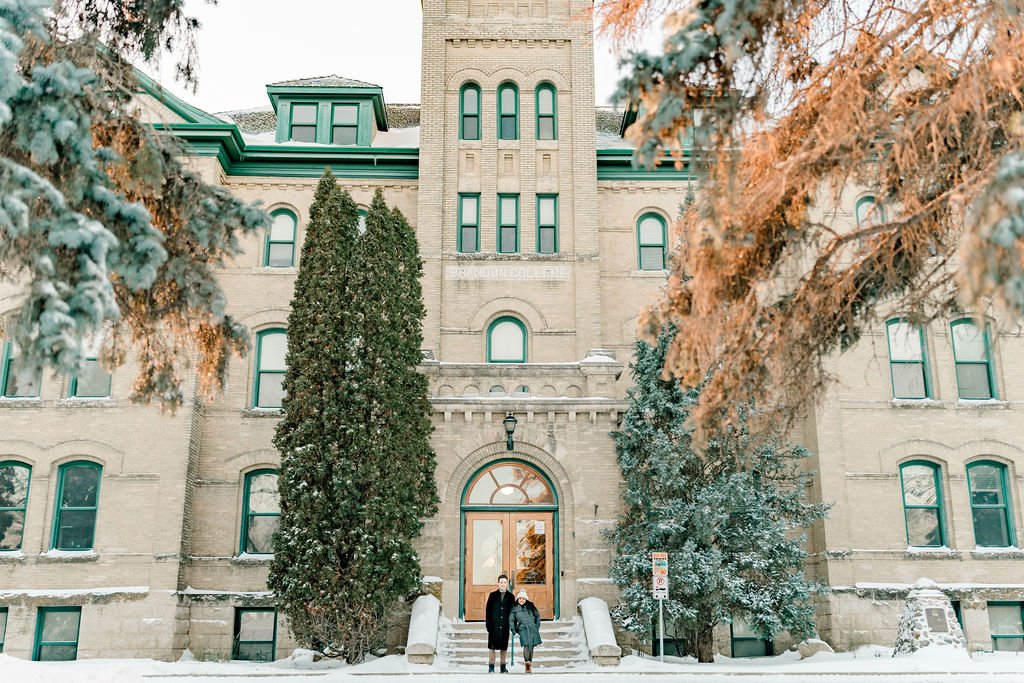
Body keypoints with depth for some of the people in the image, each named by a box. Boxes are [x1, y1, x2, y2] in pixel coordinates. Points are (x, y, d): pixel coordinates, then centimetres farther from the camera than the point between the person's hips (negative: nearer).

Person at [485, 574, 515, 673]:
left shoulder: (510, 597, 7)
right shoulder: (492, 595, 4)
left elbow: (513, 612, 6)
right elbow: (488, 610, 2)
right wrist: (488, 625, -6)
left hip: (505, 626, 1)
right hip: (494, 625, -1)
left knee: (504, 646, 6)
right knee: (492, 646, 1)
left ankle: (503, 667, 15)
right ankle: (491, 667, 8)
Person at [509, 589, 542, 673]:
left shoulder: (530, 606, 7)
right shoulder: (515, 608, 4)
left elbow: (537, 615, 16)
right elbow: (511, 620, 9)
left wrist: (537, 626, 10)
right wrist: (514, 631, 3)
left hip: (532, 629, 2)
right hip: (523, 629, -2)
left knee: (531, 646, 0)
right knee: (526, 645, -20)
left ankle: (530, 666, 10)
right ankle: (527, 664, -19)